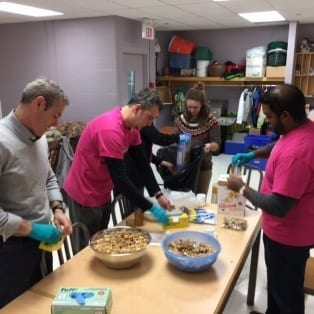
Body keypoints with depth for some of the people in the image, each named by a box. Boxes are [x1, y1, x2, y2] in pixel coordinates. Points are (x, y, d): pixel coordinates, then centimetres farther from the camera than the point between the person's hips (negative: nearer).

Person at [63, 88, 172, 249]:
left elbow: (142, 163, 2)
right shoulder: (111, 129, -31)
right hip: (84, 194, -8)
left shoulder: (132, 127, -2)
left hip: (103, 193, 9)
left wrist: (158, 194, -7)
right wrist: (151, 207, -26)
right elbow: (120, 178, -31)